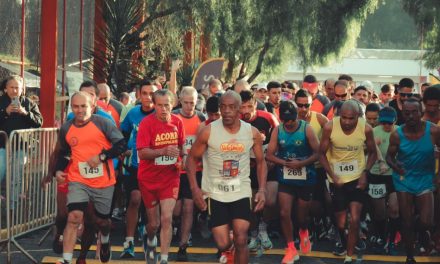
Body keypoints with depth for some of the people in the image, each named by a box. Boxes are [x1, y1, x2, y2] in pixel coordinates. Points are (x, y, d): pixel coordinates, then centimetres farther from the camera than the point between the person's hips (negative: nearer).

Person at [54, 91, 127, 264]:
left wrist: (101, 156, -19)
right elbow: (63, 153, 17)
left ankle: (105, 241, 53)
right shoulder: (66, 129, 1)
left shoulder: (103, 124, -9)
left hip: (104, 182, -1)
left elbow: (121, 145, -9)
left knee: (102, 219, 17)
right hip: (78, 181, 1)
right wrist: (58, 170, 0)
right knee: (74, 217, -18)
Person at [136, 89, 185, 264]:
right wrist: (164, 151, -34)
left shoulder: (177, 122, -1)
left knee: (167, 218, -13)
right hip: (149, 178, -1)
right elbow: (142, 153, -21)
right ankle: (150, 240, 45)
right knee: (154, 222, 10)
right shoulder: (147, 123, -14)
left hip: (170, 177, 2)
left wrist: (180, 159, 0)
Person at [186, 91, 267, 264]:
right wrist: (194, 188, -12)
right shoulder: (208, 131, -10)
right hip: (216, 194, -1)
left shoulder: (252, 133, -4)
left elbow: (261, 162, 9)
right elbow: (192, 159, -1)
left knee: (241, 241, -9)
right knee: (222, 244, -4)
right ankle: (229, 250, 34)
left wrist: (262, 190, -4)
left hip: (242, 193, 1)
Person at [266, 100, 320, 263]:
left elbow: (317, 153, -10)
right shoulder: (277, 131, -4)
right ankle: (291, 249, 7)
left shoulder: (306, 129, -10)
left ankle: (304, 233, 46)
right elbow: (269, 155, -3)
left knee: (302, 215, 10)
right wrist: (286, 163, -18)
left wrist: (301, 163, -23)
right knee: (284, 213, -8)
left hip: (305, 179, -1)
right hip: (286, 179, 1)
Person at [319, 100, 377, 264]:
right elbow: (322, 153, -6)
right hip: (337, 179, 1)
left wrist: (365, 173, -12)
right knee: (340, 222, 12)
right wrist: (333, 176, -16)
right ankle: (344, 244, 43)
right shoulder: (330, 127, -19)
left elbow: (372, 153, 1)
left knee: (354, 220, -10)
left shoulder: (366, 129, -17)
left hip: (357, 179, -1)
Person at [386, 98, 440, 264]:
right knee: (406, 223, 6)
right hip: (404, 180, 1)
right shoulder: (397, 135, -12)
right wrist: (394, 165, -22)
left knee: (426, 222, -10)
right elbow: (389, 155, -1)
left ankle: (423, 234, 28)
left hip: (425, 180, -1)